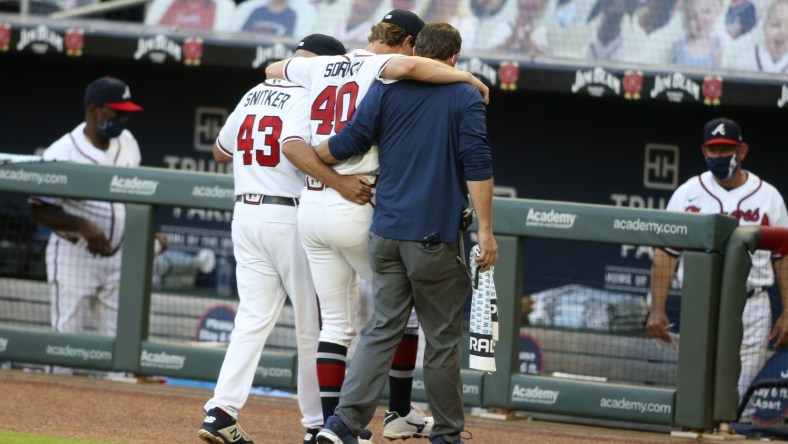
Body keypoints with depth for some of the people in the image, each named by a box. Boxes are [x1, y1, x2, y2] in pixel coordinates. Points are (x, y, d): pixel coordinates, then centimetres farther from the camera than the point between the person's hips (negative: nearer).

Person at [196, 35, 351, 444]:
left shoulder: (253, 96, 14)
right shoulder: (307, 98, -9)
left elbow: (220, 151, 23)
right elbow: (294, 145, -27)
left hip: (246, 214, 7)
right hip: (290, 217, -7)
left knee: (253, 319, 6)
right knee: (313, 325, 3)